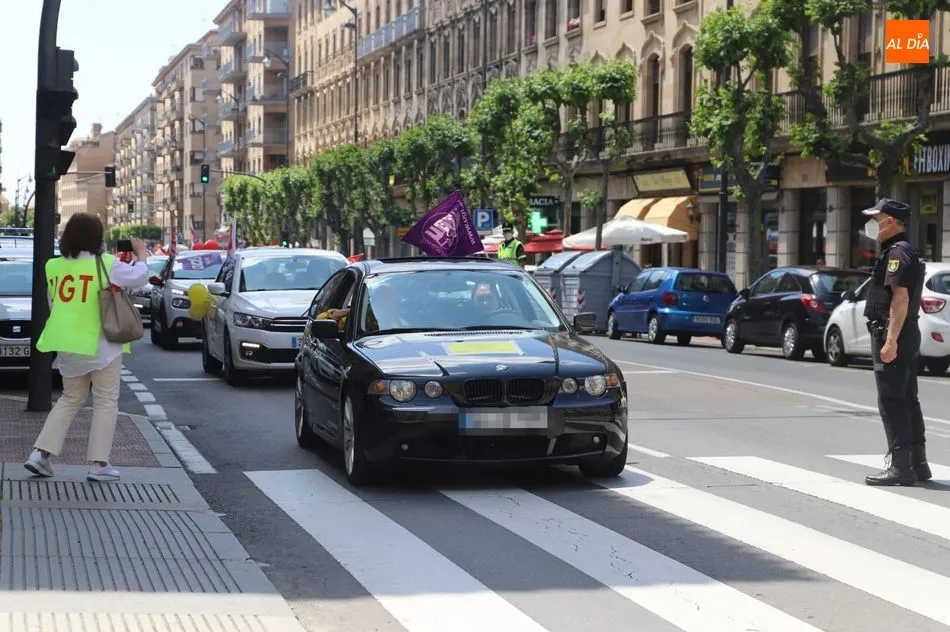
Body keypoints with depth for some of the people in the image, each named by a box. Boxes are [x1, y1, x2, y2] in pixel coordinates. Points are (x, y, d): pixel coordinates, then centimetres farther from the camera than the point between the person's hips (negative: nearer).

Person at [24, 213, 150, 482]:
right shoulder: (108, 265, -11)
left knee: (70, 399, 20)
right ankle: (99, 464, 3)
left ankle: (40, 453, 10)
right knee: (106, 402, 6)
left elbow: (53, 302, 13)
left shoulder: (55, 267, 4)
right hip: (100, 344, -5)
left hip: (66, 344, 5)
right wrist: (141, 254, 16)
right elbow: (139, 276, -2)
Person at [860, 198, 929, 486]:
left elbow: (901, 298, -23)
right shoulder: (909, 252, 18)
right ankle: (917, 462, 19)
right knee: (907, 400, 14)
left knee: (891, 402, -9)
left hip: (893, 335, -11)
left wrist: (890, 340, -26)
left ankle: (900, 466, -10)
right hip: (909, 336, 11)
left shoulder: (897, 252, -15)